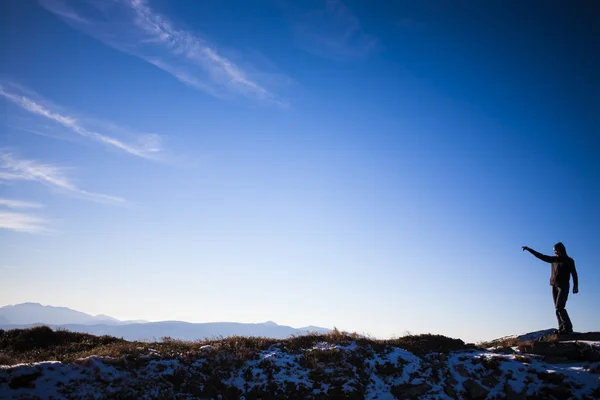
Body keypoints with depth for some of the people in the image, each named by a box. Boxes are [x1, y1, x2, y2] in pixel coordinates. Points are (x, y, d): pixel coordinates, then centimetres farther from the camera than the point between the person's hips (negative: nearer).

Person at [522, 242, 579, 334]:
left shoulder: (569, 261, 1)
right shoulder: (554, 259, 12)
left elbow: (574, 274, -2)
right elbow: (541, 256, 16)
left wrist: (576, 286, -11)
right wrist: (529, 249, 15)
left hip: (563, 286, -5)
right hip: (554, 286, 5)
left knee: (559, 307, -16)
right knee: (558, 308, -1)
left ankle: (568, 327, -12)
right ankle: (562, 327, -2)